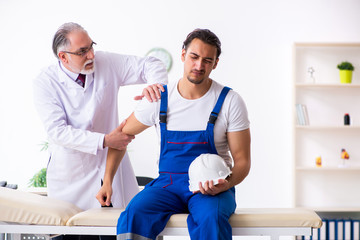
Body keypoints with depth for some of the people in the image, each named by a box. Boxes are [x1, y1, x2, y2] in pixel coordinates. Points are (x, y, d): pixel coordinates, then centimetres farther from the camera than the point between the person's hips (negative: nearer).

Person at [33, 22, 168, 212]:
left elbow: (150, 65, 0)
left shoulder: (105, 63, -5)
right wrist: (105, 141, -28)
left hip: (111, 161, 2)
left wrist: (155, 84, -25)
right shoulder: (45, 83, -11)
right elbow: (57, 131, -20)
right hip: (71, 171, -2)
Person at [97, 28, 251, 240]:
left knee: (210, 217, -37)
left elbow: (242, 160, -2)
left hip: (213, 186, -2)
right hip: (168, 184, 2)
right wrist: (107, 182, 9)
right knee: (134, 214, -29)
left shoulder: (230, 101, -3)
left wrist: (225, 184, -23)